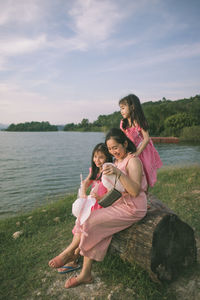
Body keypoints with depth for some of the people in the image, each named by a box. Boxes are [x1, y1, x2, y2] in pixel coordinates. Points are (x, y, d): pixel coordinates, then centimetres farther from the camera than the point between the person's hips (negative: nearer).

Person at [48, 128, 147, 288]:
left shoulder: (133, 160, -14)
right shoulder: (117, 161, 12)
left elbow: (135, 191, -24)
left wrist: (118, 173, -35)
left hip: (133, 208, -8)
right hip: (121, 203, 8)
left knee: (91, 221, -13)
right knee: (95, 230, -5)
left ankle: (69, 252, 11)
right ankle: (85, 274, 5)